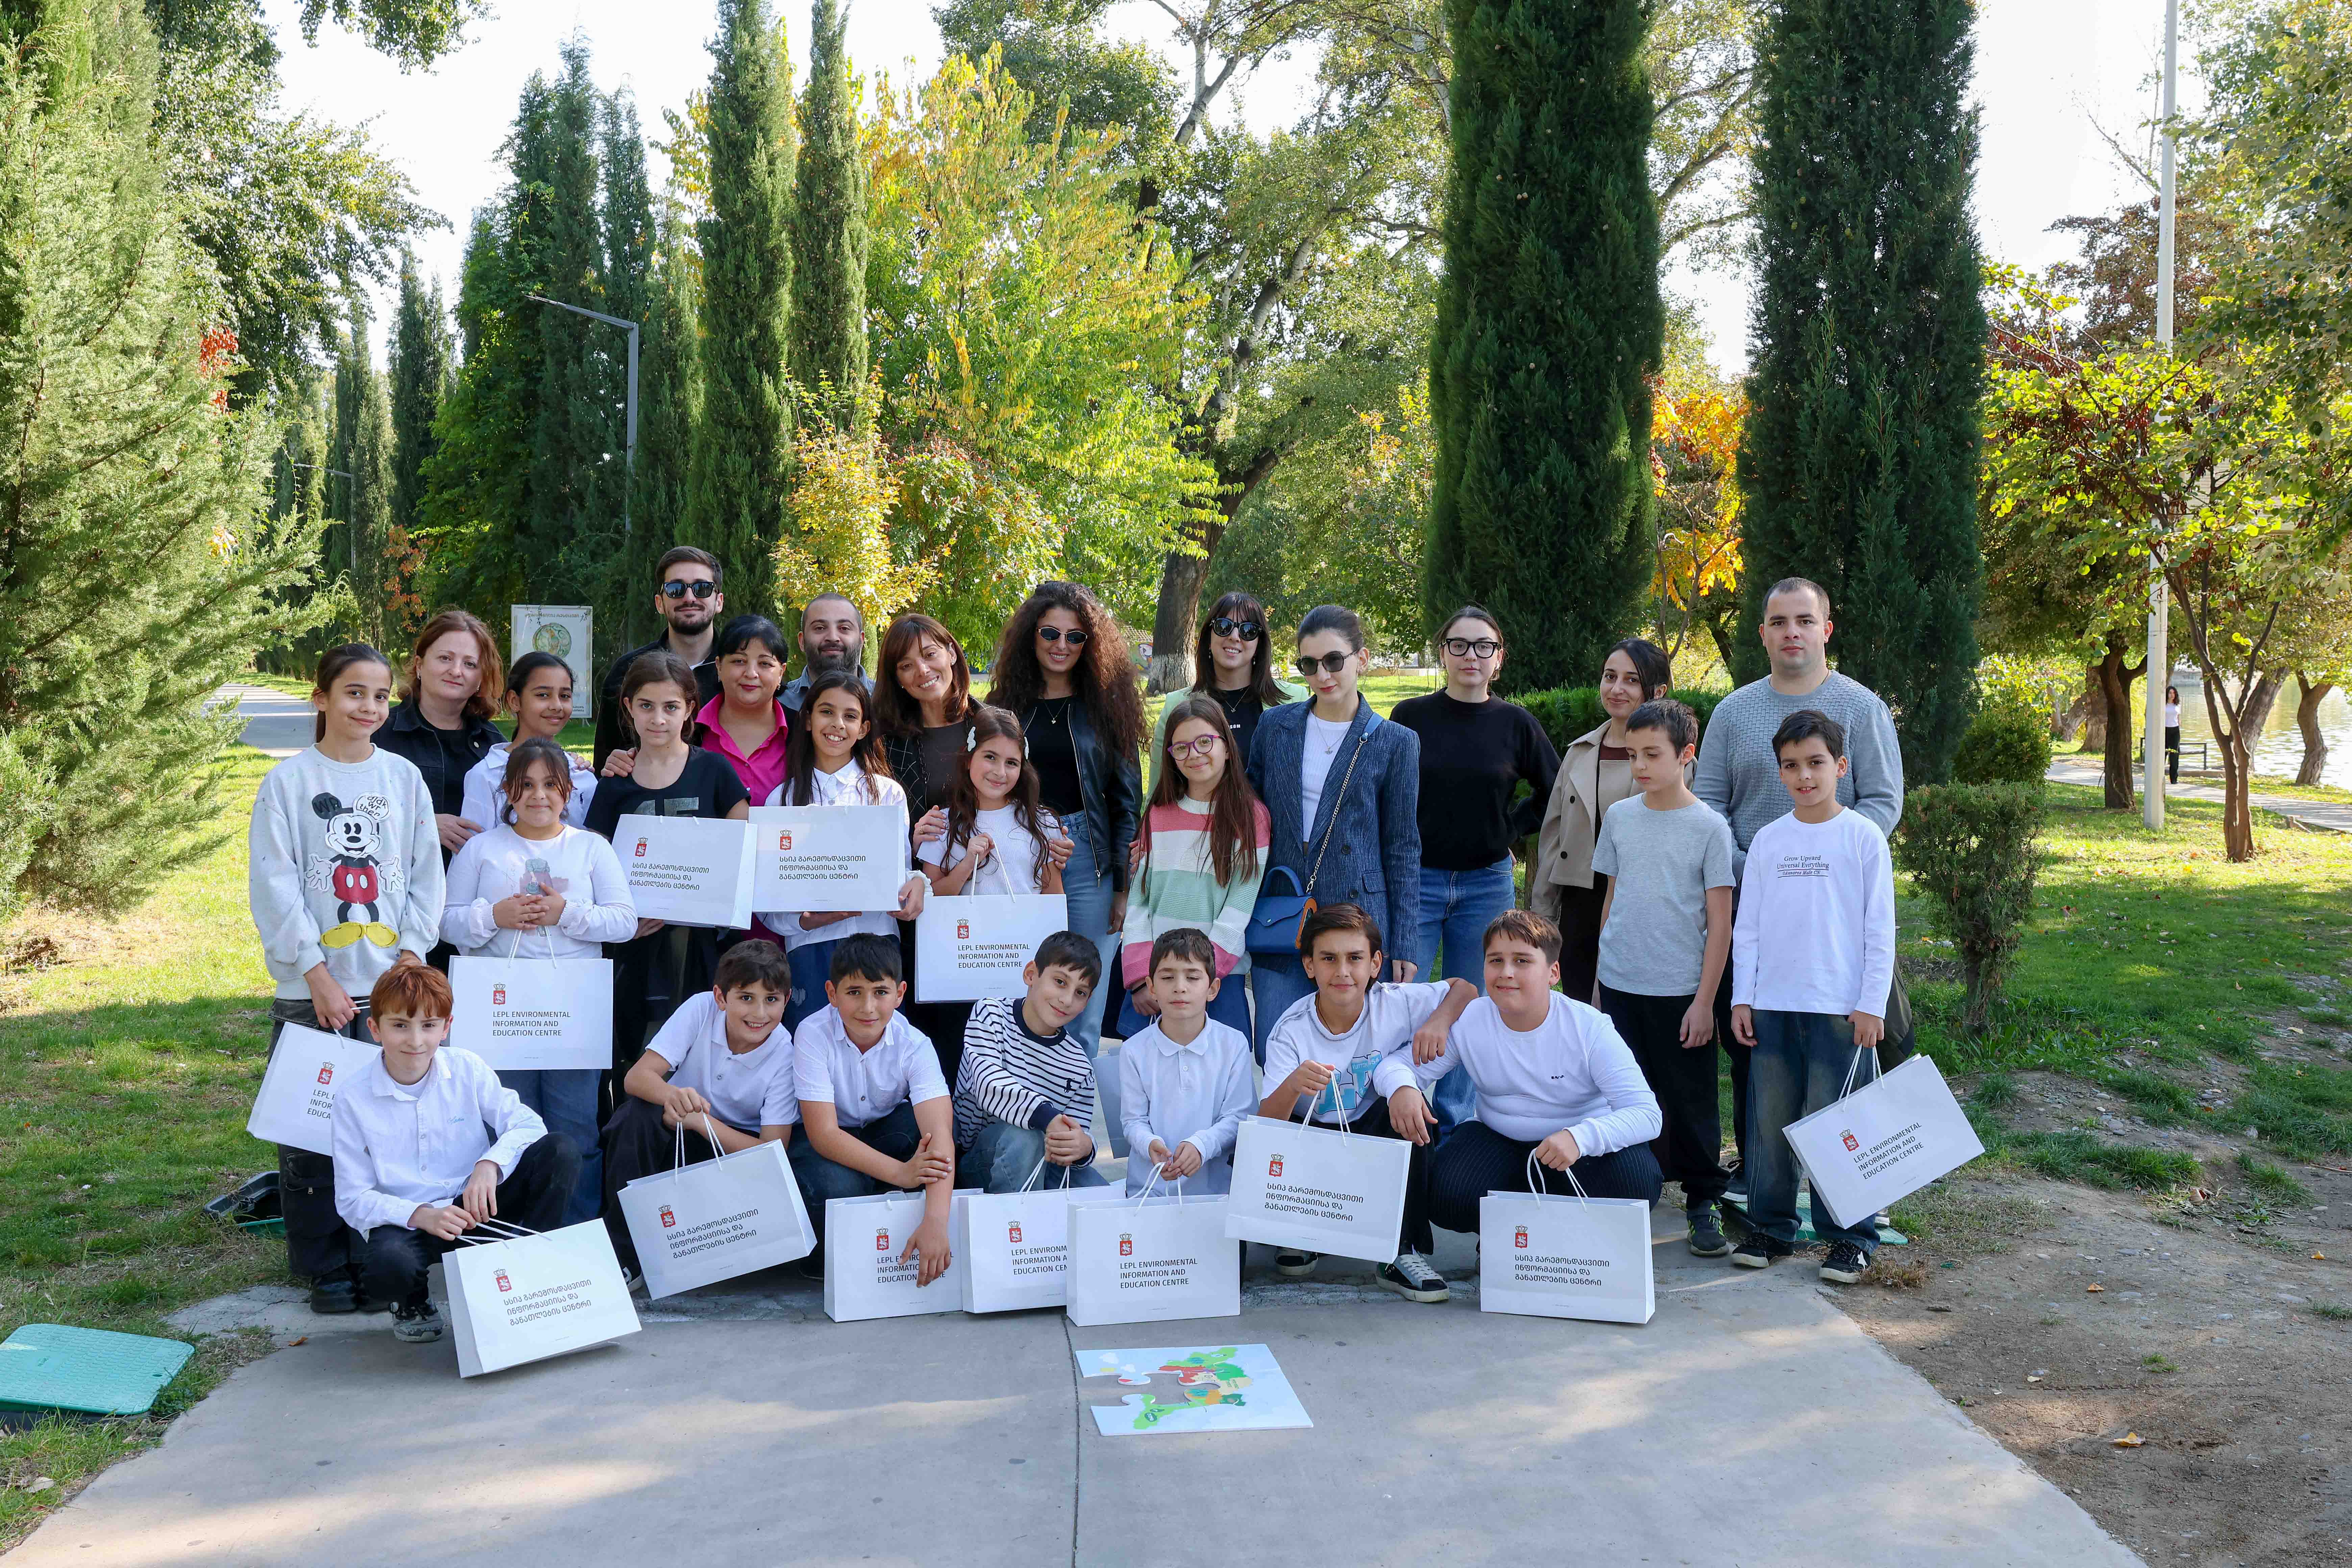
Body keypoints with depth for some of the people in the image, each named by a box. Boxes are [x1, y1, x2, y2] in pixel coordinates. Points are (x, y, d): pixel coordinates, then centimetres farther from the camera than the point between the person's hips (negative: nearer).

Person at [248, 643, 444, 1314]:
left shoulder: (403, 777, 8)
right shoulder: (288, 782, 1)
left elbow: (427, 876, 8)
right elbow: (274, 887, -3)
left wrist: (411, 954, -4)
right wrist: (316, 973, -10)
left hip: (391, 987, 2)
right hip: (311, 990, -1)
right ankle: (325, 1268, 14)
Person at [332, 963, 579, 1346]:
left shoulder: (467, 1068, -2)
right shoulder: (353, 1099, -7)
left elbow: (526, 1123, -6)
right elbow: (353, 1198, -7)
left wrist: (490, 1164, -28)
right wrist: (421, 1215, -25)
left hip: (477, 1205, 2)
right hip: (404, 1221, -2)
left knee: (561, 1152, -21)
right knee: (387, 1269, -39)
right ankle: (413, 1301, 2)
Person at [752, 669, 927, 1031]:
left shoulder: (888, 793, 11)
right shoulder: (783, 798, 10)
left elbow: (901, 868, 9)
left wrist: (915, 883, -14)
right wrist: (803, 920, -13)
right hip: (809, 948, 0)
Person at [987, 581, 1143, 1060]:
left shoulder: (1105, 704, 4)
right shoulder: (1008, 705, 9)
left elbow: (1126, 800, 3)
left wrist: (1125, 885, -2)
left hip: (1087, 859, -1)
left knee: (1082, 1010, 3)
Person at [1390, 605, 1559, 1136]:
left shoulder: (1515, 724, 1)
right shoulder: (1411, 717, -1)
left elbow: (1556, 792, 14)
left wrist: (1512, 828, 5)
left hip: (1488, 884, 1)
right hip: (1416, 879, -1)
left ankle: (1454, 1132, 20)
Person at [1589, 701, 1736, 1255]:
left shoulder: (1708, 827, -5)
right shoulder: (1618, 817, 6)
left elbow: (1719, 921, -5)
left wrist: (1705, 1001, -8)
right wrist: (1603, 972, 12)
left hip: (1681, 991, -3)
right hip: (1620, 987, 3)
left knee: (1691, 1104, 4)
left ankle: (1703, 1202, 18)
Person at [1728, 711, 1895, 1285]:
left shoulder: (1864, 837, -1)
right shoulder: (1767, 840, 9)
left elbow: (1880, 929, -1)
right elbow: (1747, 926, 12)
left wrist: (1872, 1005, -5)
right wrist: (1742, 998, 6)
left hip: (1840, 1007, -3)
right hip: (1773, 1005, 4)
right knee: (1769, 1121, 7)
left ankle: (1850, 1235, 13)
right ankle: (1770, 1226, 18)